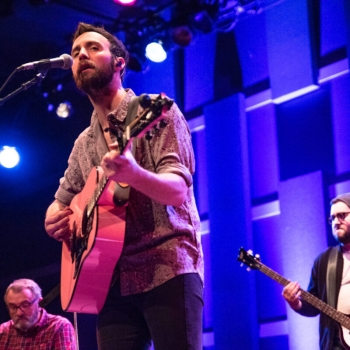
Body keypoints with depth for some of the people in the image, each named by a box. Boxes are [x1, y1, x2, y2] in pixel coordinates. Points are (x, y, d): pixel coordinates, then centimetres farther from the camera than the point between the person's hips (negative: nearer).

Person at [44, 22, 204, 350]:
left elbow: (178, 189, -13)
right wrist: (53, 219, 1)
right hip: (113, 279, 6)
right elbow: (61, 202, 26)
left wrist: (133, 174, -34)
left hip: (167, 268, -5)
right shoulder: (84, 144, 18)